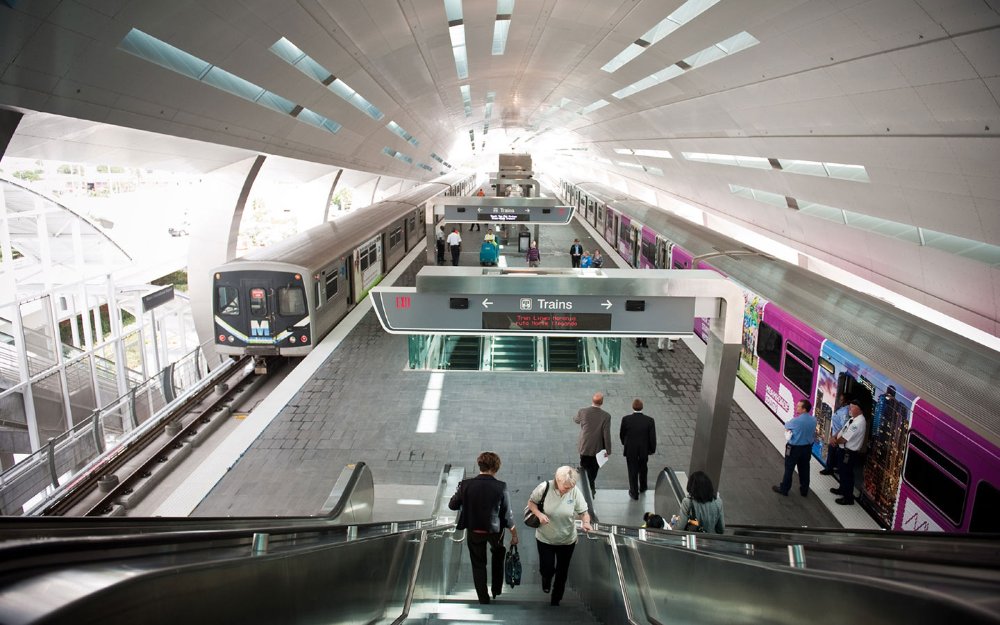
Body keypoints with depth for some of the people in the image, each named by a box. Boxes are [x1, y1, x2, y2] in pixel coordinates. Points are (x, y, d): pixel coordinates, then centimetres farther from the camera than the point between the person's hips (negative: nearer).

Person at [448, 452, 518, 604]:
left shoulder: (466, 484, -18)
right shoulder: (501, 487, -21)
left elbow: (452, 505, -5)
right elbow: (507, 515, -12)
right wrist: (514, 534, 2)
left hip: (474, 531, 0)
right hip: (495, 531, 0)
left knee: (478, 564, 21)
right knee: (498, 554, 32)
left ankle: (484, 599, 31)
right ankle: (497, 589, 40)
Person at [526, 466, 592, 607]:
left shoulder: (575, 491, -22)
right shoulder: (544, 488, -24)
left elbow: (583, 512, -14)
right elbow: (531, 502, -8)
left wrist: (586, 522, -35)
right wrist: (539, 514, -27)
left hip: (567, 540, 1)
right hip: (545, 538, -1)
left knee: (562, 572, 17)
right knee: (546, 569, 8)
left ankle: (556, 600, 44)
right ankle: (546, 579, 49)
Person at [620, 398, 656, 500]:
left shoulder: (626, 419, -20)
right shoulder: (649, 420, -18)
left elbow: (621, 434, -6)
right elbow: (652, 437, -12)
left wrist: (624, 443, 14)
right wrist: (652, 449, 5)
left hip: (630, 450, -1)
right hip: (644, 450, 2)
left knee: (633, 471, 14)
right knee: (643, 469, 26)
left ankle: (634, 493, 23)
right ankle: (642, 488, 44)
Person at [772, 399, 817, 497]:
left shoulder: (796, 421, -24)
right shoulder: (813, 420, -7)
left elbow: (786, 426, -5)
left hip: (794, 448, -5)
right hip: (807, 448, 5)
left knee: (789, 469, 11)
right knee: (804, 469, 18)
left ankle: (784, 489, 23)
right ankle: (804, 490, 30)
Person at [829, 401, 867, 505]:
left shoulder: (859, 423, -28)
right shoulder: (853, 419, 4)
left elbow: (844, 439, -26)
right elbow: (842, 430, 11)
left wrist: (834, 441, -7)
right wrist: (833, 437, -8)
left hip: (849, 453, -10)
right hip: (844, 450, 10)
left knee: (847, 474, 4)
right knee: (842, 472, 26)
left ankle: (848, 498, 18)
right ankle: (842, 489, 46)